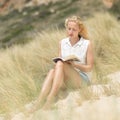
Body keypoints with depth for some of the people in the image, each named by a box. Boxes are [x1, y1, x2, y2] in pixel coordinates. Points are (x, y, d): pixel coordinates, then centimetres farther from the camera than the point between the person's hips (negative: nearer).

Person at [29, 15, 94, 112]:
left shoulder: (87, 44, -2)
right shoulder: (62, 43, 9)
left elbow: (89, 68, -1)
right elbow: (60, 61, 13)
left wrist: (74, 64, -18)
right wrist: (57, 64, -12)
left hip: (82, 80, -3)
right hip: (65, 80, 4)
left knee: (60, 64, -31)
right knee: (52, 71, -31)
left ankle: (49, 101, -43)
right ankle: (39, 102, -48)